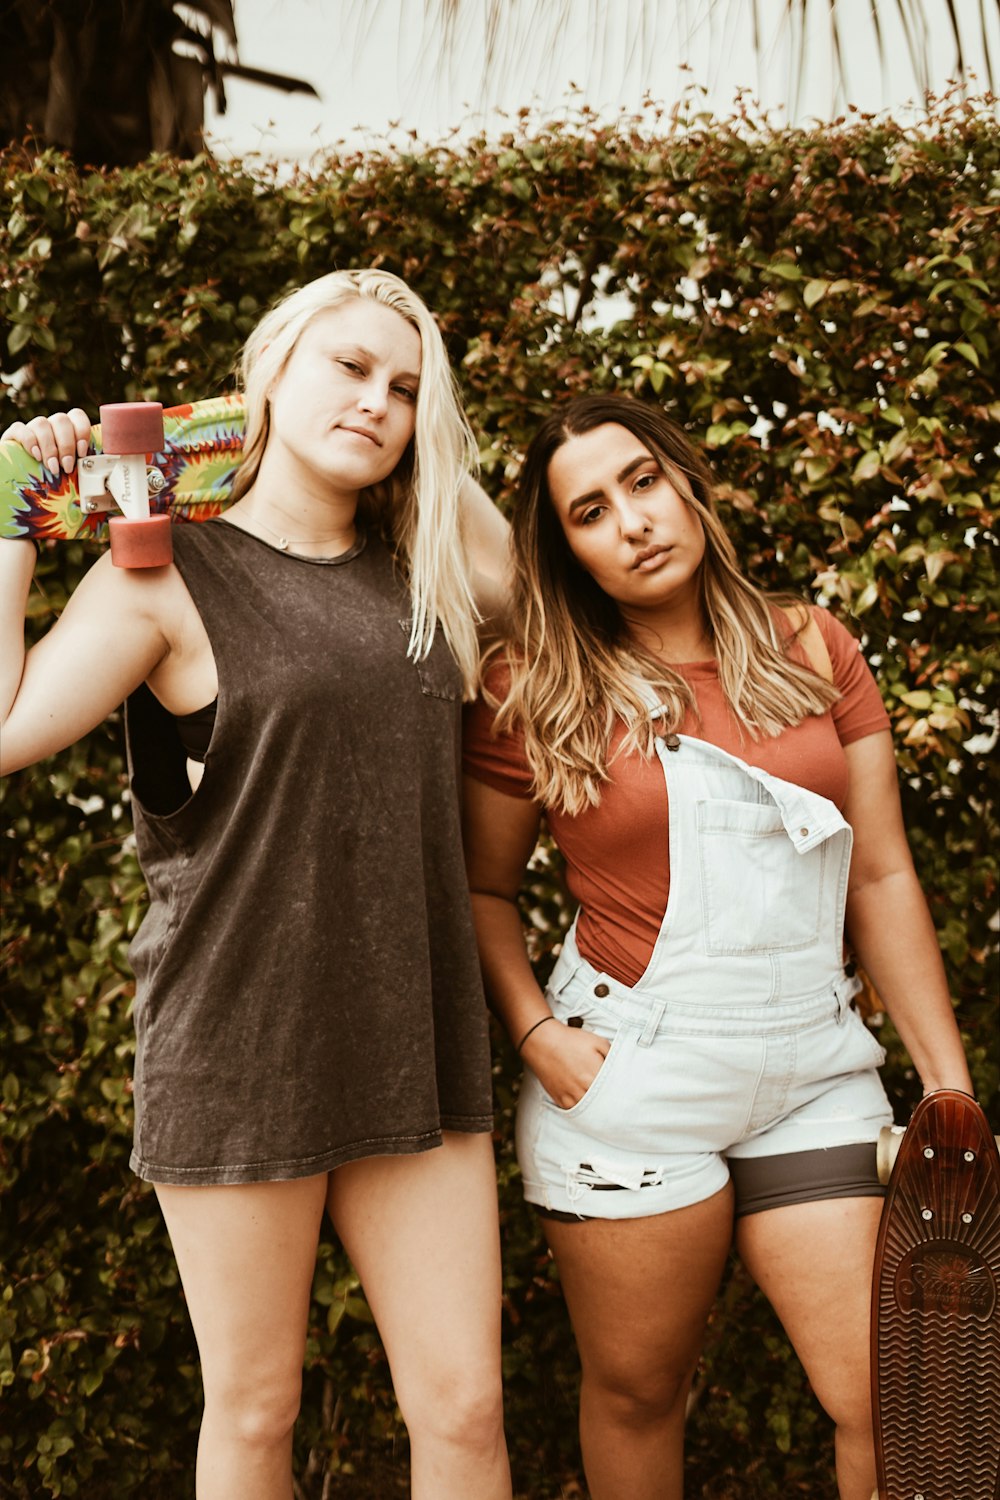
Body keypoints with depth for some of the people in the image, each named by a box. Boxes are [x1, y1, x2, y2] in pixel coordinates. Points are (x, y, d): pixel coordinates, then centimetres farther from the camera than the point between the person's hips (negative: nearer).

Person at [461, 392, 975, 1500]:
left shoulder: (812, 653, 6)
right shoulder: (535, 694, -1)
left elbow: (881, 879, 7)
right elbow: (481, 888, 8)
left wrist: (950, 1086, 5)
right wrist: (536, 1034, -8)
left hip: (814, 1075, 2)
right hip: (629, 1086, -2)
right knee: (636, 1392, 10)